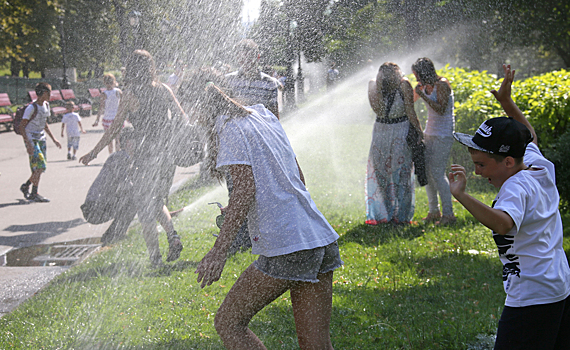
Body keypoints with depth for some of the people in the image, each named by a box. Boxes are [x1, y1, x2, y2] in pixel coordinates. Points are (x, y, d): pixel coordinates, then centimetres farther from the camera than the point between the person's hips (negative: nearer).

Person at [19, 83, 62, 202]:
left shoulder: (46, 105, 9)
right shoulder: (31, 108, -16)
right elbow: (22, 126, -15)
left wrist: (53, 139, 20)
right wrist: (28, 144, -23)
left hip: (41, 139, 8)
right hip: (31, 140, -8)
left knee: (40, 168, 7)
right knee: (40, 166, -14)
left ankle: (26, 186, 25)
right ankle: (34, 194, -6)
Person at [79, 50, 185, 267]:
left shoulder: (131, 93, -8)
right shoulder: (163, 90, 5)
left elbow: (115, 127, -7)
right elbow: (182, 117, 9)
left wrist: (94, 152, 0)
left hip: (145, 154, -5)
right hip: (166, 153, 6)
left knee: (145, 209, 5)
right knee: (157, 202, 24)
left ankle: (155, 259, 5)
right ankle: (172, 235, 0)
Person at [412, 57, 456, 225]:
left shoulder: (442, 84, -14)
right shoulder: (424, 85, 10)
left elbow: (441, 109, -21)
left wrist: (424, 96, -23)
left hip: (443, 134, -8)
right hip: (430, 132, 8)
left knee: (437, 173, -12)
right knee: (426, 171, 6)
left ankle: (448, 214, -8)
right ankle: (434, 211, 16)